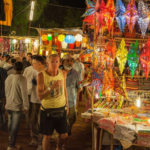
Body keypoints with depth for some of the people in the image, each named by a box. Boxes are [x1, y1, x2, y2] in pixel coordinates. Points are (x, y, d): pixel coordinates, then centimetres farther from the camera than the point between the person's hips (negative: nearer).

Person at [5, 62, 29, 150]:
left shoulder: (8, 78, 3)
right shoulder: (22, 79, -18)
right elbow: (24, 93, -19)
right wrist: (26, 106, -11)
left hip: (8, 105, 6)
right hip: (17, 106, -6)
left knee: (10, 124, 21)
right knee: (15, 126, 4)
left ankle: (11, 139, 38)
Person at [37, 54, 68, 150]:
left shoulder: (63, 73, -2)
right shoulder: (42, 75, -14)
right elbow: (40, 96, -18)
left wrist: (67, 104, 20)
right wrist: (52, 87, -32)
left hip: (61, 109, 4)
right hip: (48, 110, -3)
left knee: (64, 135, 11)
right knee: (47, 136, 6)